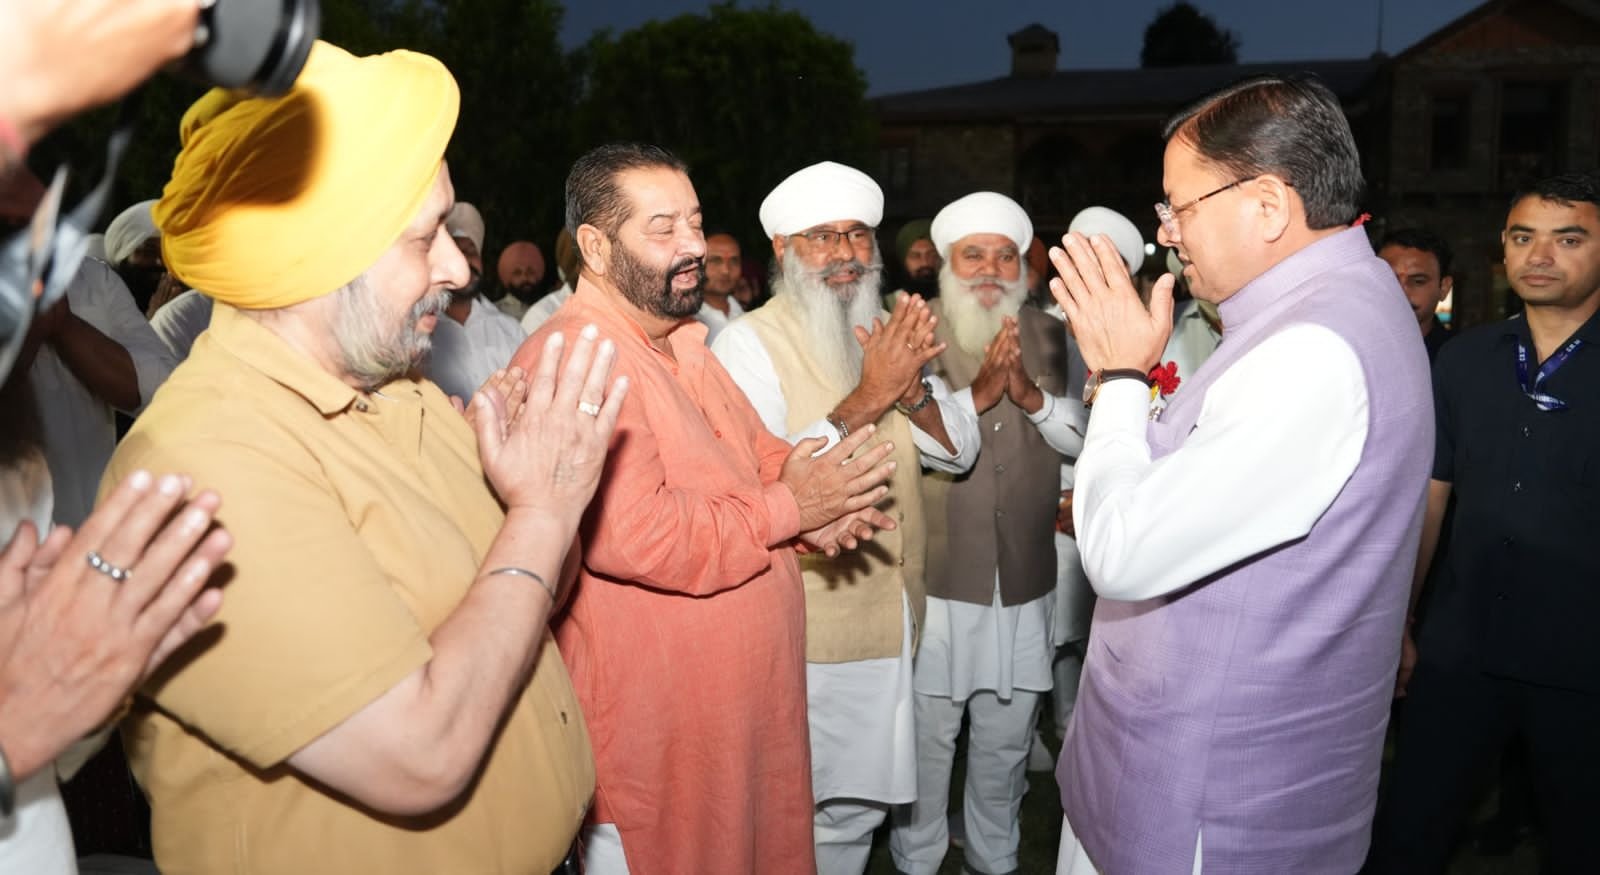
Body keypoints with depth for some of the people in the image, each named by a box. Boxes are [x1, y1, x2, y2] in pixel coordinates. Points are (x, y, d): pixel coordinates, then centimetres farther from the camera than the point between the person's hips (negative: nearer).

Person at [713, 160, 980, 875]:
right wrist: (867, 397, -26)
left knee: (857, 809, 20)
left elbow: (959, 451, 2)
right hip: (798, 636, -6)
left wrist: (911, 388, -17)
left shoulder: (888, 335, 9)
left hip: (886, 625, 6)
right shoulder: (749, 343, -12)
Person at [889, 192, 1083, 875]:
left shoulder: (1048, 337, 6)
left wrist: (1033, 396, -17)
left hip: (1024, 579, 4)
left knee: (1006, 738, 19)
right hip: (936, 578, -3)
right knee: (928, 736, 9)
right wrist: (975, 395, -26)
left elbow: (1086, 435, 1)